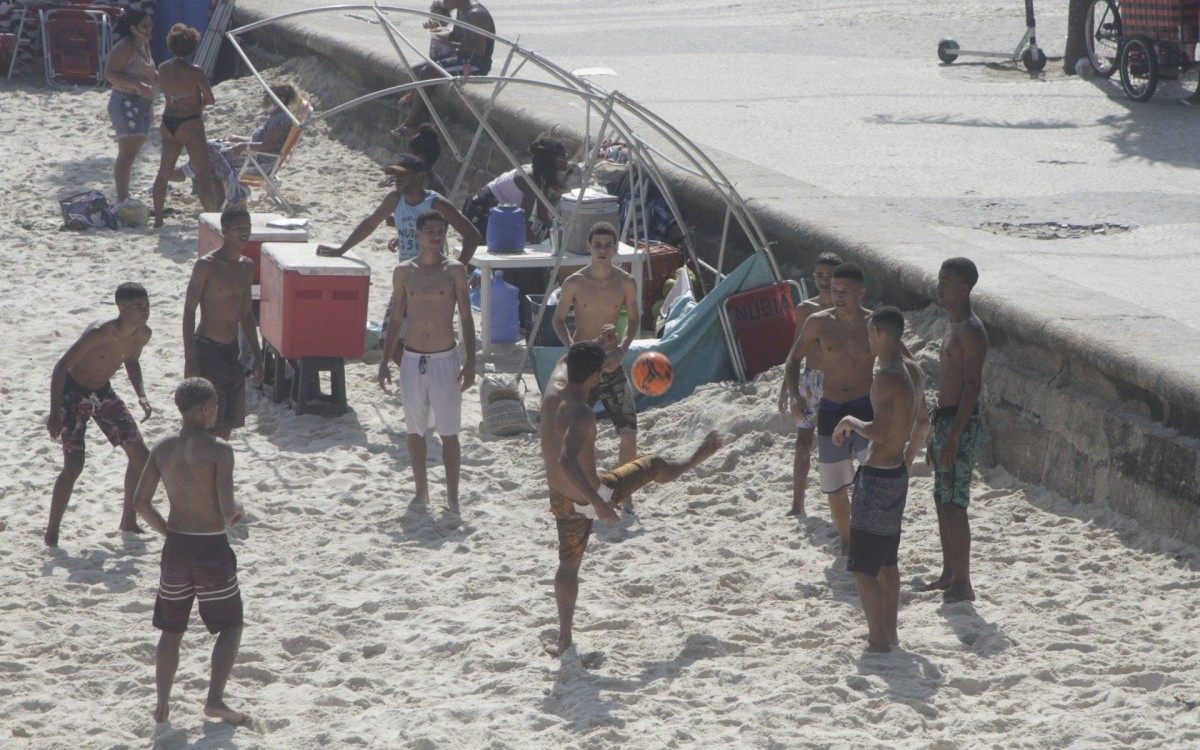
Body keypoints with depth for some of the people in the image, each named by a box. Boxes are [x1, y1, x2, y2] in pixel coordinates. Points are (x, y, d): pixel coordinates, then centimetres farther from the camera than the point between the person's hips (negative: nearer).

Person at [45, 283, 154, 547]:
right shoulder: (98, 333, -32)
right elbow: (61, 366, -27)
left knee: (139, 454, 2)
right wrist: (54, 413, -30)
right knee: (74, 464, -17)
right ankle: (51, 533, -5)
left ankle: (128, 521, 19)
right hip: (73, 393, -7)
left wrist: (141, 395, -2)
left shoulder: (142, 334, -10)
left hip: (103, 392, 7)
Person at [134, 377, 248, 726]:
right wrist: (238, 511, 5)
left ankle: (162, 706, 15)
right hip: (212, 547, -5)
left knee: (171, 629, 16)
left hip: (176, 546, 5)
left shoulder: (163, 449, 0)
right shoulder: (218, 450, -15)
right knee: (230, 626, 11)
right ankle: (215, 699, 0)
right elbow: (227, 510, -18)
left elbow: (142, 503, 2)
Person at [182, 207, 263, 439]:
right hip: (207, 349, -7)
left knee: (228, 424, 9)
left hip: (232, 350, 7)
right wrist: (189, 359, -17)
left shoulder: (247, 267, 9)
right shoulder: (206, 265, -13)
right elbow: (189, 311, -12)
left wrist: (257, 357, 16)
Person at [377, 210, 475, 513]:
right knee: (415, 430, 10)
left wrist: (470, 362, -7)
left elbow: (466, 318, -1)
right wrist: (385, 361, 7)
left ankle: (452, 496, 4)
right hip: (413, 360, 3)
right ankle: (421, 491, 21)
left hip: (445, 359, -3)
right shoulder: (404, 272, 4)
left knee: (449, 433, -1)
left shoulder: (455, 270, -3)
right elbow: (395, 320, 10)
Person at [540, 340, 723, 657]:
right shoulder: (580, 415, -33)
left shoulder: (554, 389, -8)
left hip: (560, 499, 7)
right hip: (588, 498, -7)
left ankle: (563, 639, 23)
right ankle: (695, 458, 47)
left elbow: (564, 362, 16)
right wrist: (599, 504, -44)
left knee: (568, 564, 19)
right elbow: (567, 460, -45)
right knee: (654, 465, 16)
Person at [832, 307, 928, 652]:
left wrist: (851, 422, -13)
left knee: (863, 568, -2)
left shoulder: (886, 378, -23)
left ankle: (878, 640, 0)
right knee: (887, 561, 21)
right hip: (898, 474, 9)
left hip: (877, 478, -9)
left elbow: (879, 433, -31)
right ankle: (889, 632, 29)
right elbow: (923, 424, 18)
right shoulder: (914, 372, 6)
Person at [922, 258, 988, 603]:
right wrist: (936, 436, 23)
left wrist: (953, 437, -25)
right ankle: (948, 575, 24)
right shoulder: (953, 326, 16)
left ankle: (962, 585, -5)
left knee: (954, 505, -8)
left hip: (961, 424, -10)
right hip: (944, 420, 10)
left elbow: (972, 386, -21)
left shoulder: (970, 331, -16)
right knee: (942, 501, 15)